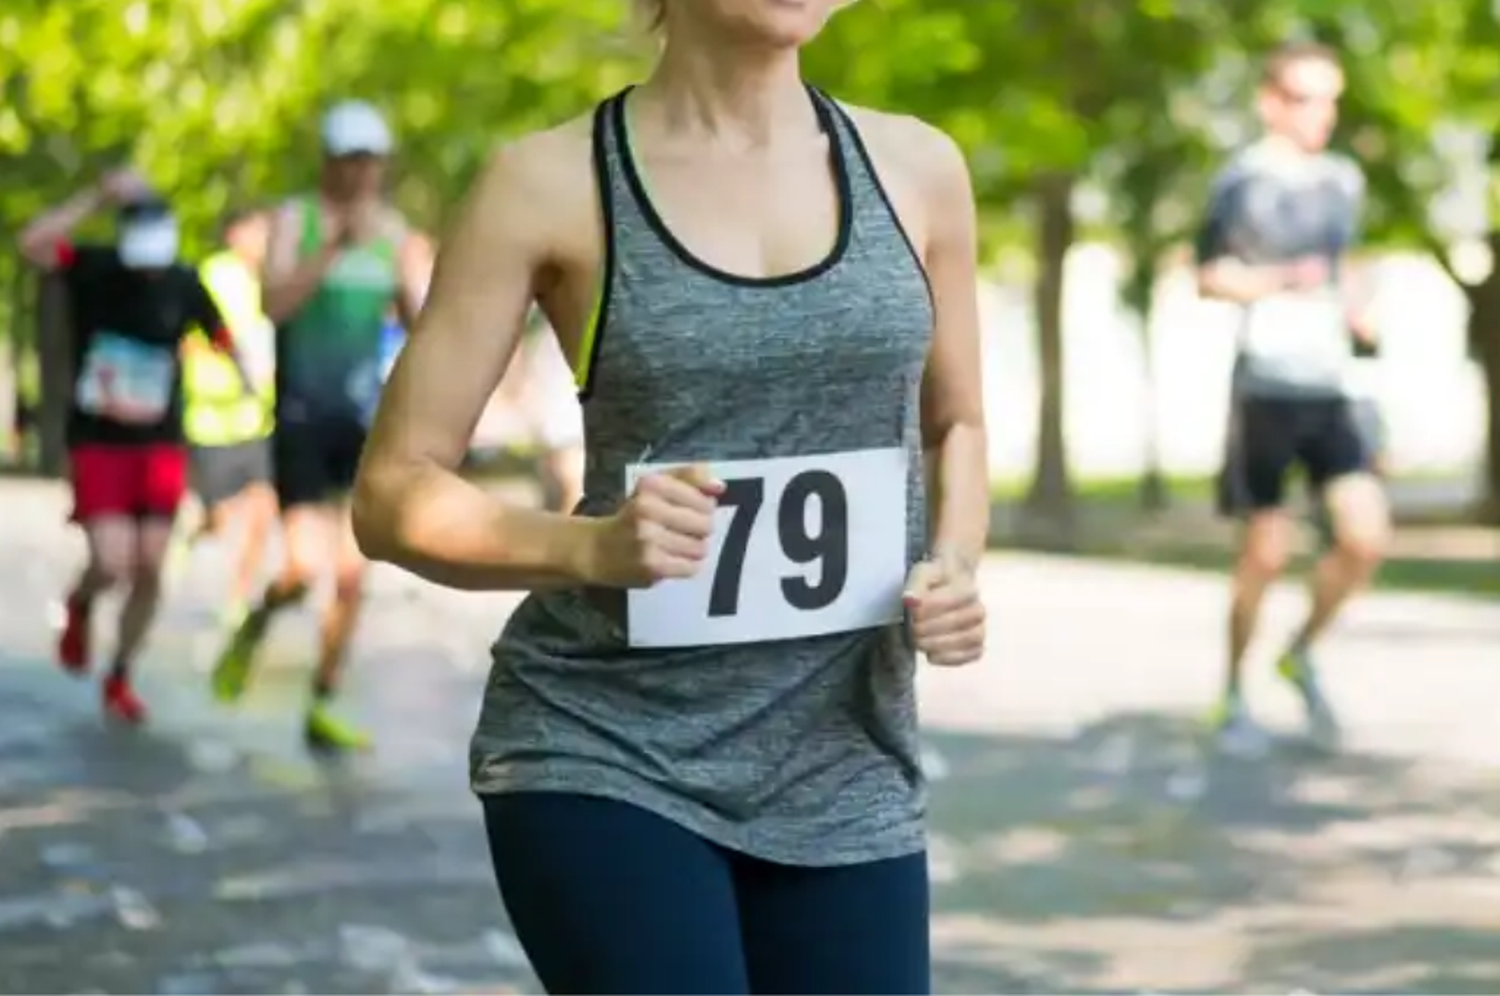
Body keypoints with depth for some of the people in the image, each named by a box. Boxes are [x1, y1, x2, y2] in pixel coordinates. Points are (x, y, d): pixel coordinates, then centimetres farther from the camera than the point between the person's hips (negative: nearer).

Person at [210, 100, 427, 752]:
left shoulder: (392, 229, 8)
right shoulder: (295, 220, -5)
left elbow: (420, 321, 11)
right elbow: (274, 304, -20)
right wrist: (336, 246, -28)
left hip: (362, 418, 4)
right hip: (301, 415, -4)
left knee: (352, 577, 2)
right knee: (305, 569, -15)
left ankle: (322, 710, 14)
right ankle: (254, 627, 18)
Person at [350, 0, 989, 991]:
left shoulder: (915, 169, 5)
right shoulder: (551, 184, -5)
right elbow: (393, 495, -4)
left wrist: (953, 569, -1)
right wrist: (592, 546, -23)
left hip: (843, 772, 4)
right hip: (605, 754, -4)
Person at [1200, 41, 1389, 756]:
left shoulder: (1343, 180, 13)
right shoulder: (1245, 180, -6)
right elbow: (1209, 274, -3)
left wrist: (1353, 310, 7)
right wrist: (1278, 281, -20)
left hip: (1328, 388, 5)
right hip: (1266, 385, -5)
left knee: (1366, 537, -8)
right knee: (1266, 553, -1)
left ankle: (1302, 655, 16)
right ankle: (1232, 698, 17)